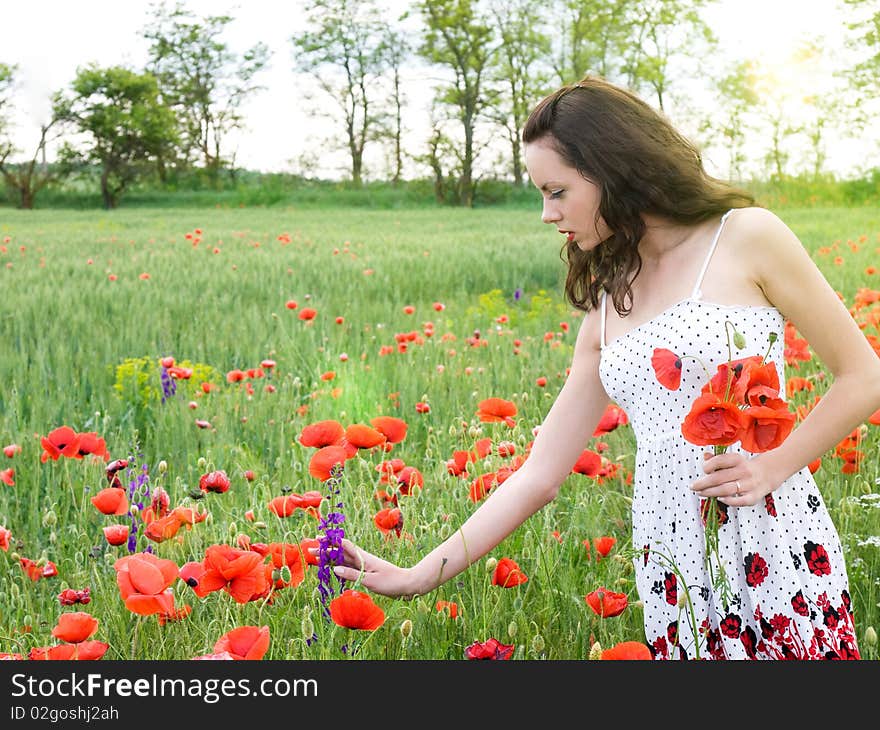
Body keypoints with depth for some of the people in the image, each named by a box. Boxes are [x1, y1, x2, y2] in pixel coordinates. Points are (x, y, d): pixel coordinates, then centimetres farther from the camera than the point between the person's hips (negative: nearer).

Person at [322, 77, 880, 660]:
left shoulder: (746, 237, -2)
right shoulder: (605, 309, 11)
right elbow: (539, 477, 11)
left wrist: (773, 466, -12)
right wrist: (420, 576, 7)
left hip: (775, 547, -4)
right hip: (672, 566, 4)